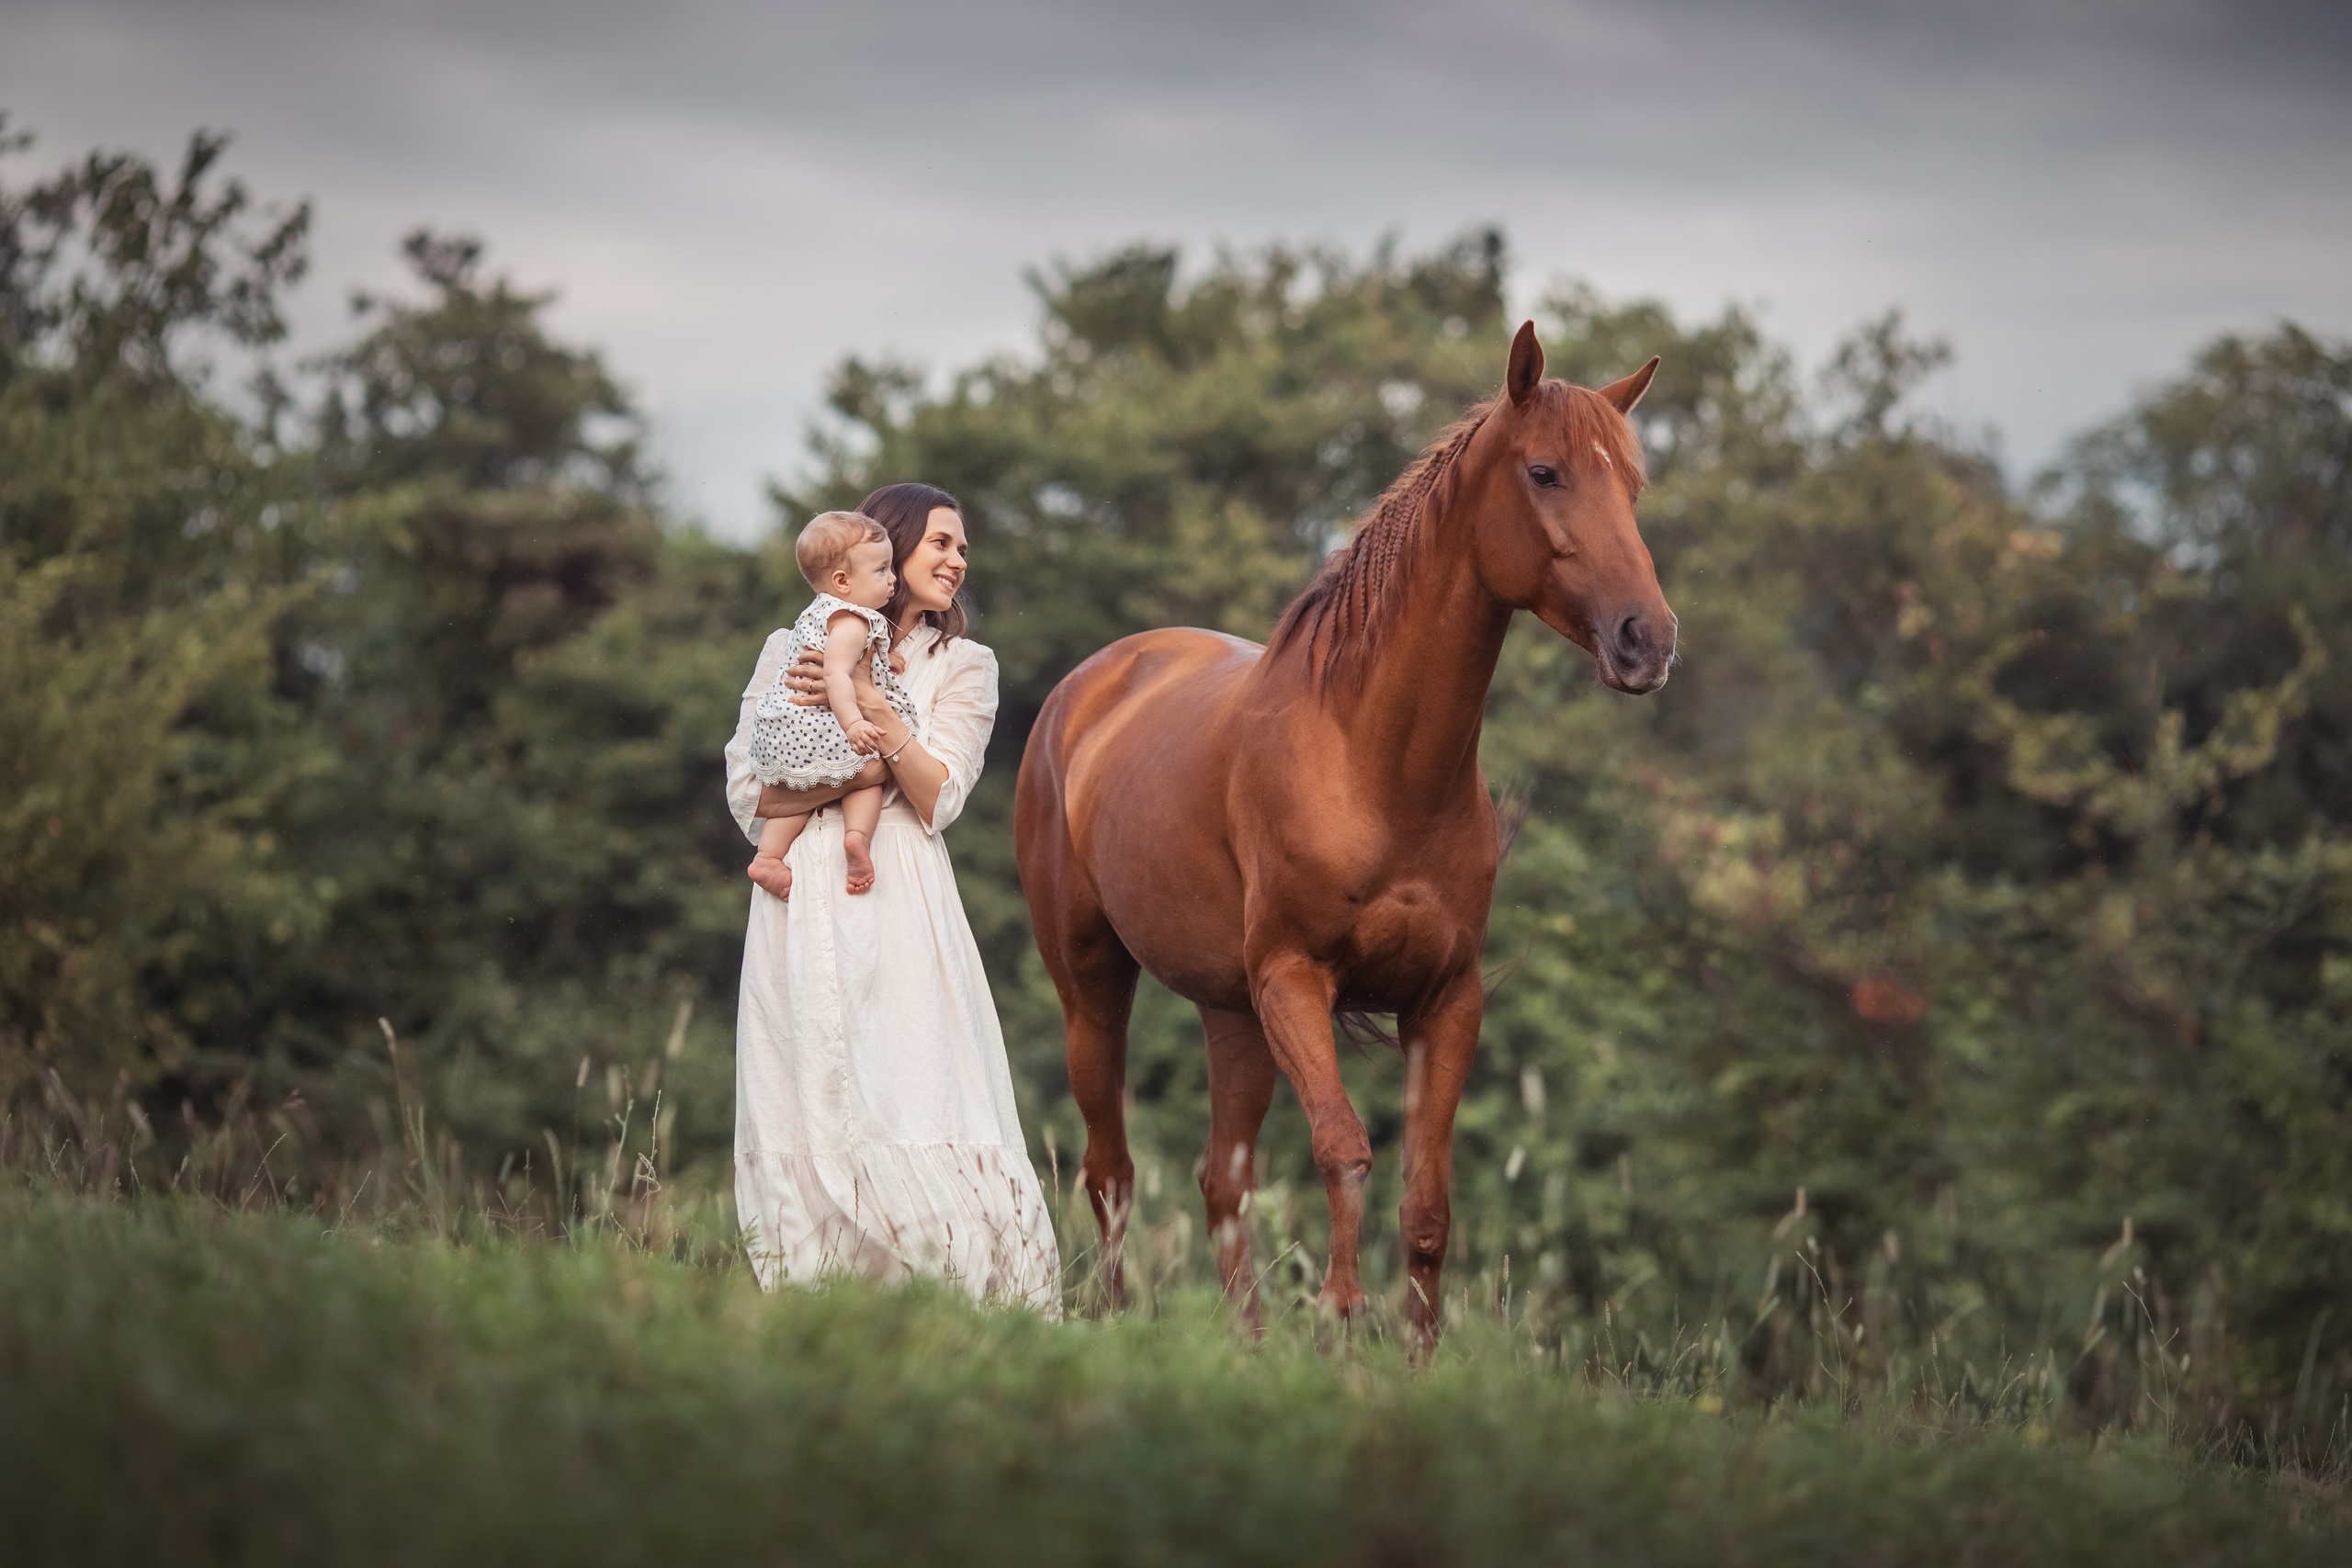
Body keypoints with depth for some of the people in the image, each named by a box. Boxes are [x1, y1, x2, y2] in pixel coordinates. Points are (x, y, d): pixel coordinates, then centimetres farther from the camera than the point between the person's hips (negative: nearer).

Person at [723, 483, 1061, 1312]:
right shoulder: (789, 652, 13)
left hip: (900, 903, -1)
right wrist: (852, 780, -10)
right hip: (803, 908, 1)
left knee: (920, 1095, -11)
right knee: (805, 1111, -1)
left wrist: (876, 710, -12)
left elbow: (937, 800, 0)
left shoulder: (961, 665, 11)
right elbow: (748, 793, 5)